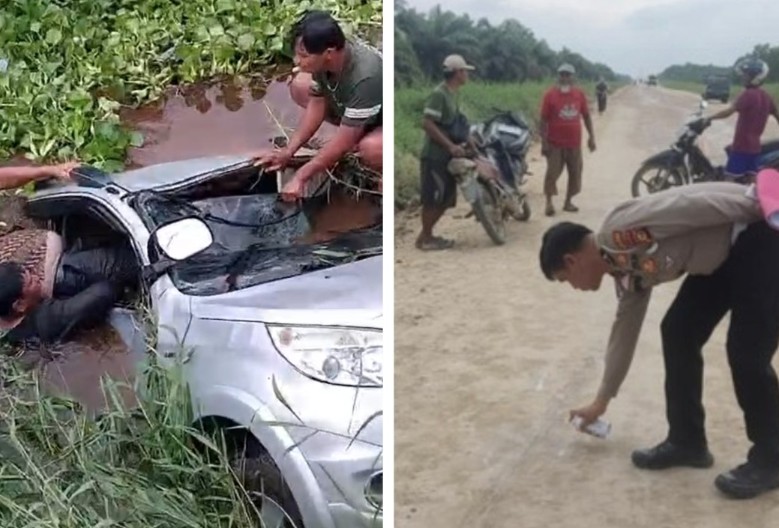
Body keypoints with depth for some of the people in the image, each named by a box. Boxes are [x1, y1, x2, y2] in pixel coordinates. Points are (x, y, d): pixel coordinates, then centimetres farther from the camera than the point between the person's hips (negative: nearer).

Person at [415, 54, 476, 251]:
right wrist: (451, 146, -22)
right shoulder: (439, 94, -16)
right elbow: (427, 124, -21)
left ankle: (428, 234, 23)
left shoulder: (454, 93, 13)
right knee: (434, 199, -4)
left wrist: (466, 140, 10)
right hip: (435, 155, -9)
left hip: (447, 155, 9)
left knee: (445, 199, 12)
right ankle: (424, 238, 7)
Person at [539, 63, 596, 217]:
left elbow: (586, 116, 11)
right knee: (552, 172, -3)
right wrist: (544, 141, -10)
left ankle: (568, 201, 20)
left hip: (574, 142, 4)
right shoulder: (550, 94, -5)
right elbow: (544, 119, -5)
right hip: (555, 143, -3)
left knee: (575, 173, 8)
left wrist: (591, 136, 6)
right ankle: (549, 202, 7)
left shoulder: (579, 94, 3)